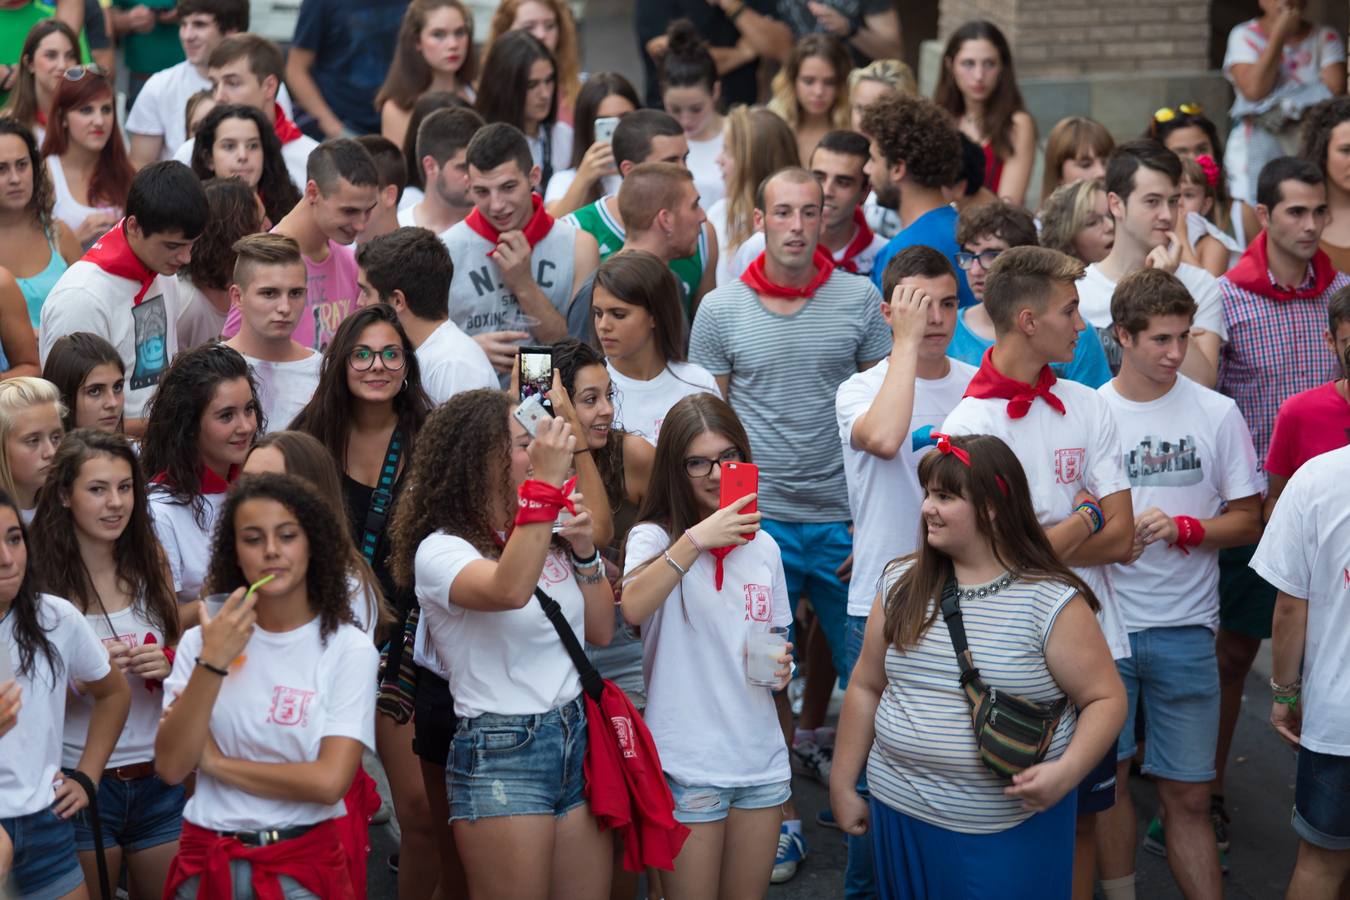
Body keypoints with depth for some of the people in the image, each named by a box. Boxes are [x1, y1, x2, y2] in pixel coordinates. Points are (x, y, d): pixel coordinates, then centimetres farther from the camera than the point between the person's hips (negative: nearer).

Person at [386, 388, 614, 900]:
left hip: (578, 739, 7)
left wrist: (584, 551, 2)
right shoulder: (441, 550, -10)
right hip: (501, 757, -6)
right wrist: (546, 479, -32)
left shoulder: (547, 538, 10)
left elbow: (601, 632, 16)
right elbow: (509, 591, -32)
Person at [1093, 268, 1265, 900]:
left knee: (1188, 793, 1)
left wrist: (1182, 527, -13)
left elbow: (1247, 520, 5)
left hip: (1185, 629, 0)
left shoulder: (1217, 414, 1)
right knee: (1108, 776, 9)